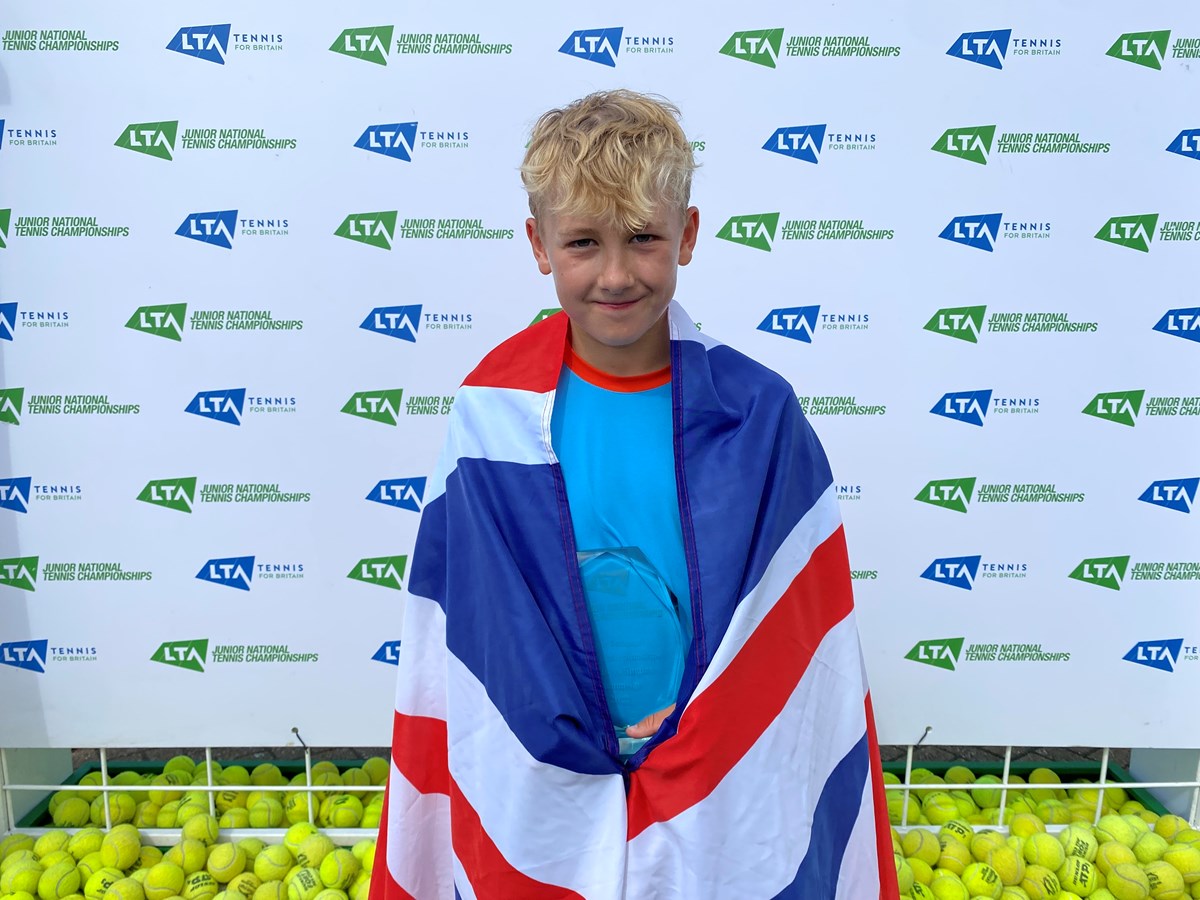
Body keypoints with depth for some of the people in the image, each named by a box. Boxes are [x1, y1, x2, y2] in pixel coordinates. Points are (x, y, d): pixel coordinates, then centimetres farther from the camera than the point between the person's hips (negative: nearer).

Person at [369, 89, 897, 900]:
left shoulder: (758, 417, -13)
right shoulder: (492, 414, -12)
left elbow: (800, 643, -7)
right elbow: (461, 629, -5)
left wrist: (688, 760, -6)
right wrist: (584, 747, -4)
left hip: (721, 793, 0)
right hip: (538, 790, 1)